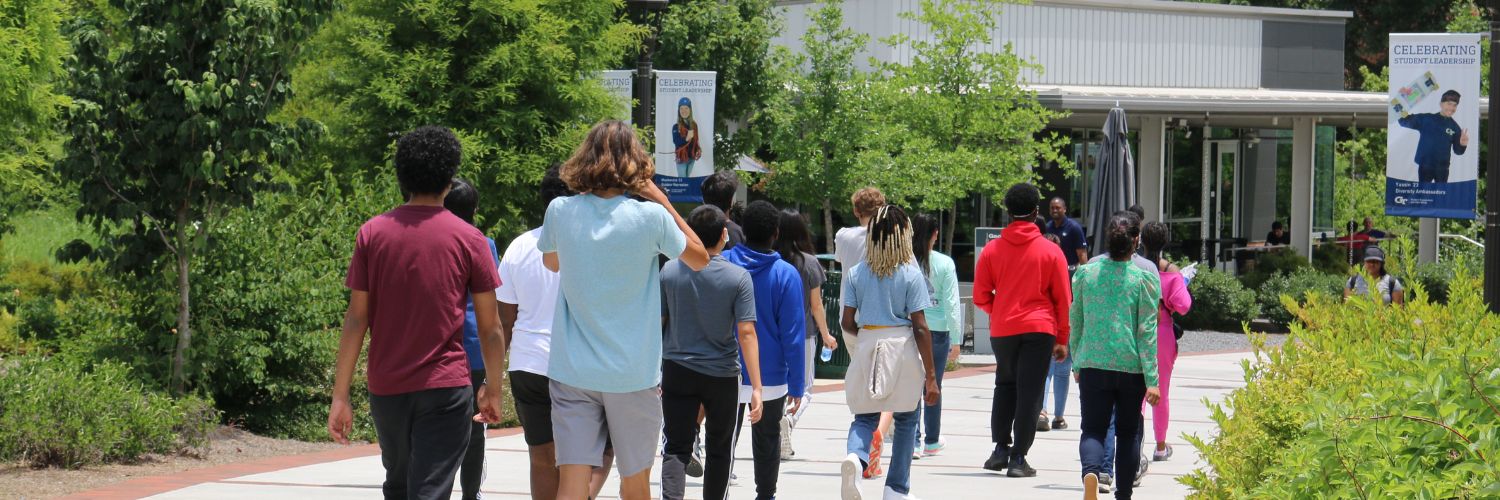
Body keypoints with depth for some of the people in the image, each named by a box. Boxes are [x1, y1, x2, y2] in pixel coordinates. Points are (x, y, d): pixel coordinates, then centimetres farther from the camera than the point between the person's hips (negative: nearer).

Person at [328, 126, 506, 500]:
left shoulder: (373, 233, 1)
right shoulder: (469, 239, -3)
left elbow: (356, 319, -2)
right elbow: (490, 326, -1)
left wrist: (340, 396, -1)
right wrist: (493, 389, 11)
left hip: (386, 388, 3)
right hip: (446, 387, -3)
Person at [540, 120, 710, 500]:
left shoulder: (560, 212, -4)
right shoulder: (650, 217, -11)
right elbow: (700, 258, 7)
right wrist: (659, 198, 5)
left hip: (572, 373, 1)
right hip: (633, 374, -1)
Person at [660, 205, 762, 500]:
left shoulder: (670, 271, -3)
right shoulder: (738, 277, -9)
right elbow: (746, 332, -13)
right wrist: (756, 387, -12)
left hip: (677, 370, 1)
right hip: (722, 375, -1)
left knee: (677, 448, 0)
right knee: (719, 449, 15)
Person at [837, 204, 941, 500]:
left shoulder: (856, 273, 1)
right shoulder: (911, 274, -7)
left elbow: (847, 323, 1)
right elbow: (920, 327, -8)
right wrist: (931, 375, -4)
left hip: (866, 346, 2)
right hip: (902, 347, -2)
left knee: (865, 416, 12)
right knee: (905, 420, 15)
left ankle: (855, 456, -22)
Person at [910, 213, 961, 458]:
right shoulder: (944, 263, -7)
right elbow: (951, 303, -5)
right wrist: (956, 337, 2)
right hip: (937, 330, 0)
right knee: (934, 386, 12)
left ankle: (913, 440, -4)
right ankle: (931, 440, 23)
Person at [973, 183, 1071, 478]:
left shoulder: (992, 250, 1)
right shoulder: (1051, 252, -2)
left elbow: (981, 296, 2)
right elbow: (1062, 299, 1)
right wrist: (1062, 339, 8)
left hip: (1002, 331, 2)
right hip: (1039, 330, -2)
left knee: (1005, 387, 20)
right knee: (1029, 393, 0)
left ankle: (1001, 449, 15)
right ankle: (1018, 459, -2)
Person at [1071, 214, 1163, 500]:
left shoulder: (1086, 273, 3)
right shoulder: (1145, 277, -4)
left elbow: (1076, 323, 12)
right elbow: (1147, 332, -7)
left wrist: (1077, 364, 25)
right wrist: (1151, 380, -7)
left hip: (1092, 365, 1)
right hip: (1132, 366, -1)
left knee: (1093, 429, 0)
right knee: (1127, 432, 13)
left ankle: (1091, 472, -30)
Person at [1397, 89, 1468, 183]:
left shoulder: (1454, 127, 0)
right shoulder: (1426, 119, -4)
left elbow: (1457, 150, 4)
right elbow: (1404, 121, -7)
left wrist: (1462, 145, -21)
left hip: (1442, 168, 2)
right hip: (1425, 165, -2)